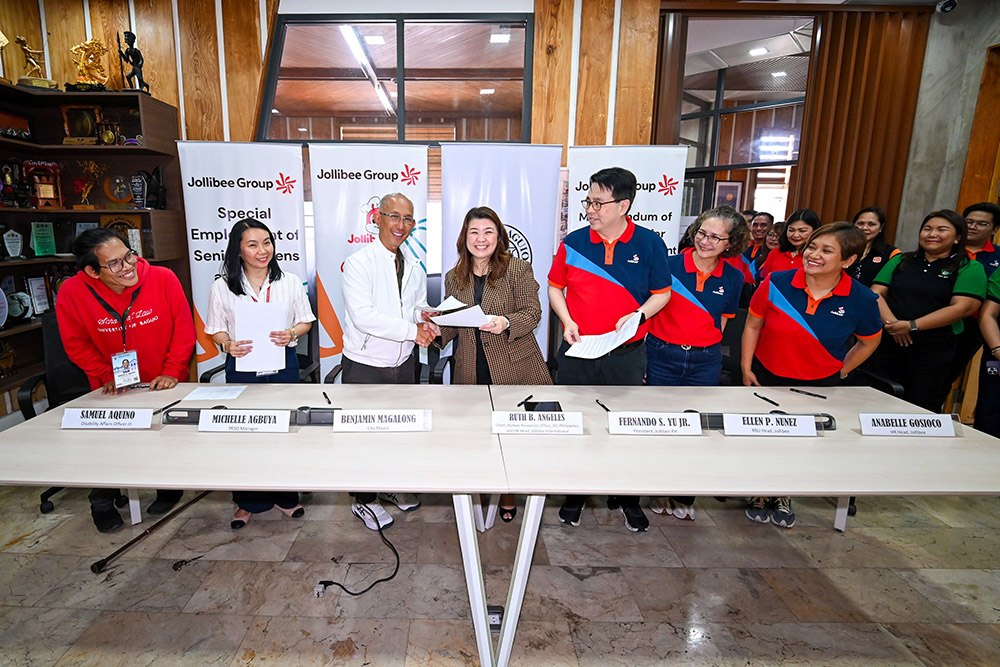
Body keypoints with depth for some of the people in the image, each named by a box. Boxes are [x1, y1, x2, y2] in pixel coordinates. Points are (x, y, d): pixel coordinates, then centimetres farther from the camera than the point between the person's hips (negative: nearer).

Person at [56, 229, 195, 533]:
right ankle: (103, 504, 42)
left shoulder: (163, 279, -22)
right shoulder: (72, 293, -19)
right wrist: (108, 376, -11)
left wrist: (172, 372, -17)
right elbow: (76, 344, -6)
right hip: (114, 390, 1)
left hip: (166, 383, -1)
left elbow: (184, 329, -15)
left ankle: (168, 488, 43)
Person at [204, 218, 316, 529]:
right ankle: (248, 502, 28)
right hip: (242, 367, 0)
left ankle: (285, 496, 29)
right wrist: (228, 345, -17)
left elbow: (305, 321, 5)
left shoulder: (290, 281, -1)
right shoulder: (222, 286, -1)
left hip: (282, 365, 0)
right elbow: (216, 330, 4)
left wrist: (291, 334, -17)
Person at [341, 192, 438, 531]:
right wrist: (413, 330, -25)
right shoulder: (358, 263, -14)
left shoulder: (414, 268, 8)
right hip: (365, 367, -6)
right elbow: (362, 316, -24)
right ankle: (364, 500, 29)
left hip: (403, 365, 6)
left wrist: (426, 321, -6)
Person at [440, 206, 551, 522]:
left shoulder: (518, 269, -4)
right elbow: (452, 326, 13)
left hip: (513, 368, -3)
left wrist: (506, 323, -25)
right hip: (472, 372, 3)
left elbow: (533, 313, -7)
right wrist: (436, 326, -8)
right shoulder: (453, 277, 10)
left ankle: (508, 493, 30)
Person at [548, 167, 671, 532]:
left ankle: (626, 497, 33)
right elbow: (555, 287, 8)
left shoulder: (649, 244, -3)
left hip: (627, 354, 0)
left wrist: (639, 314, -14)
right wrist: (567, 321, -8)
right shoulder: (573, 242, -1)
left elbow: (662, 293, 4)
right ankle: (574, 493, 32)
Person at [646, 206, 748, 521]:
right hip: (662, 356, -2)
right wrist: (640, 354, -7)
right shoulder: (669, 265, -8)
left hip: (704, 362, 2)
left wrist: (703, 348, 8)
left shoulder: (733, 278, 1)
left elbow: (722, 322, 13)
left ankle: (683, 496, 30)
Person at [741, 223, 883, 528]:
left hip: (819, 385, 1)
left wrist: (839, 373, 5)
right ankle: (759, 493, 36)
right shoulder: (776, 283, -16)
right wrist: (746, 369, -5)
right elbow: (753, 325, -4)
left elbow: (869, 342, 6)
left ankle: (783, 496, 40)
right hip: (766, 378, 0)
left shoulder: (861, 300, -14)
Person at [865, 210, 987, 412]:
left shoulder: (969, 268, 2)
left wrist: (912, 326, -18)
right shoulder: (901, 261, 12)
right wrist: (891, 323, -15)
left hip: (934, 350, -2)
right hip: (888, 343, 2)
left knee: (922, 408, 5)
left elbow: (962, 307, -10)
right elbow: (876, 293, 3)